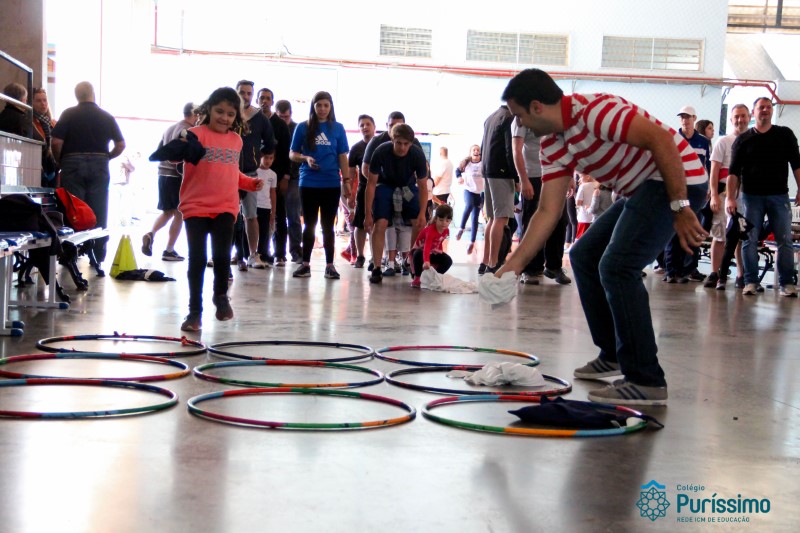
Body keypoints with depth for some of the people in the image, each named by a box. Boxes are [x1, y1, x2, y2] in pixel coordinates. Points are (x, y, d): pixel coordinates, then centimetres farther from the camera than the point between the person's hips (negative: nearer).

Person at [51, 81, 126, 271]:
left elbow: (56, 142, -8)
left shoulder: (69, 114, -1)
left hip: (73, 165, -1)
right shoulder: (107, 117, 5)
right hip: (99, 167, 1)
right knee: (99, 215, 6)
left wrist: (60, 162, 7)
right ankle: (98, 258, 8)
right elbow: (120, 145, 4)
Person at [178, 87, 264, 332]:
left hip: (225, 208, 3)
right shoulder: (197, 134, -6)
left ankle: (221, 295, 28)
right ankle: (194, 311, 10)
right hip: (196, 206, -3)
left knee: (222, 256, -1)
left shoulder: (236, 140, 12)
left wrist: (251, 182, 11)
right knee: (197, 259, -1)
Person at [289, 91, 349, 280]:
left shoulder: (338, 128, 6)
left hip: (332, 184, 0)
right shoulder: (303, 127, 4)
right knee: (309, 224, 6)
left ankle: (330, 265, 10)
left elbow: (342, 157, 8)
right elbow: (292, 154, 6)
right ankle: (305, 264, 11)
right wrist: (305, 158, -14)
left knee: (328, 225, 6)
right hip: (309, 183, 0)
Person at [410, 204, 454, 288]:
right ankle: (416, 278, -27)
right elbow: (427, 247, -54)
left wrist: (440, 251, -5)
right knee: (418, 255, -41)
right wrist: (426, 261, -69)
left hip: (433, 252, 6)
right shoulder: (431, 230, -38)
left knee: (448, 261, -15)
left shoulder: (446, 231, -13)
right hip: (420, 250, -6)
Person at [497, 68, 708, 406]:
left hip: (676, 180, -11)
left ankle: (646, 382, -17)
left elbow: (660, 138, -28)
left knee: (617, 266, -20)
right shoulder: (553, 146, 8)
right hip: (642, 189, 11)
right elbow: (548, 211, 7)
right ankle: (613, 355, 24)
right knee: (584, 256, 15)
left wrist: (680, 208, -27)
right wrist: (513, 265, 0)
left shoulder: (592, 110, -22)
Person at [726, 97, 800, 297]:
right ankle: (751, 282, 5)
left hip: (779, 196, 0)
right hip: (751, 196, 0)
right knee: (749, 240, -2)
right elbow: (734, 171, 3)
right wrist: (730, 197, -7)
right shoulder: (743, 139, 7)